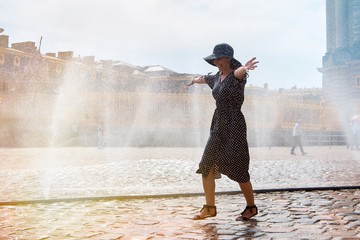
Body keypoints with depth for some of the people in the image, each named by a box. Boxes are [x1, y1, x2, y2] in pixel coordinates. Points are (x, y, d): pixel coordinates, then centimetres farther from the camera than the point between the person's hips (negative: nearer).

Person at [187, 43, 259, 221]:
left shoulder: (236, 76, -10)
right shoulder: (217, 77, 14)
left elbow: (238, 72, -36)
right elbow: (205, 78, 38)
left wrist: (244, 68, -60)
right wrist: (195, 80, 59)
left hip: (234, 126, -8)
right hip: (218, 126, 8)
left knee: (238, 169, -4)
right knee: (206, 167, 5)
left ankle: (251, 207, 15)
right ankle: (210, 208, 17)